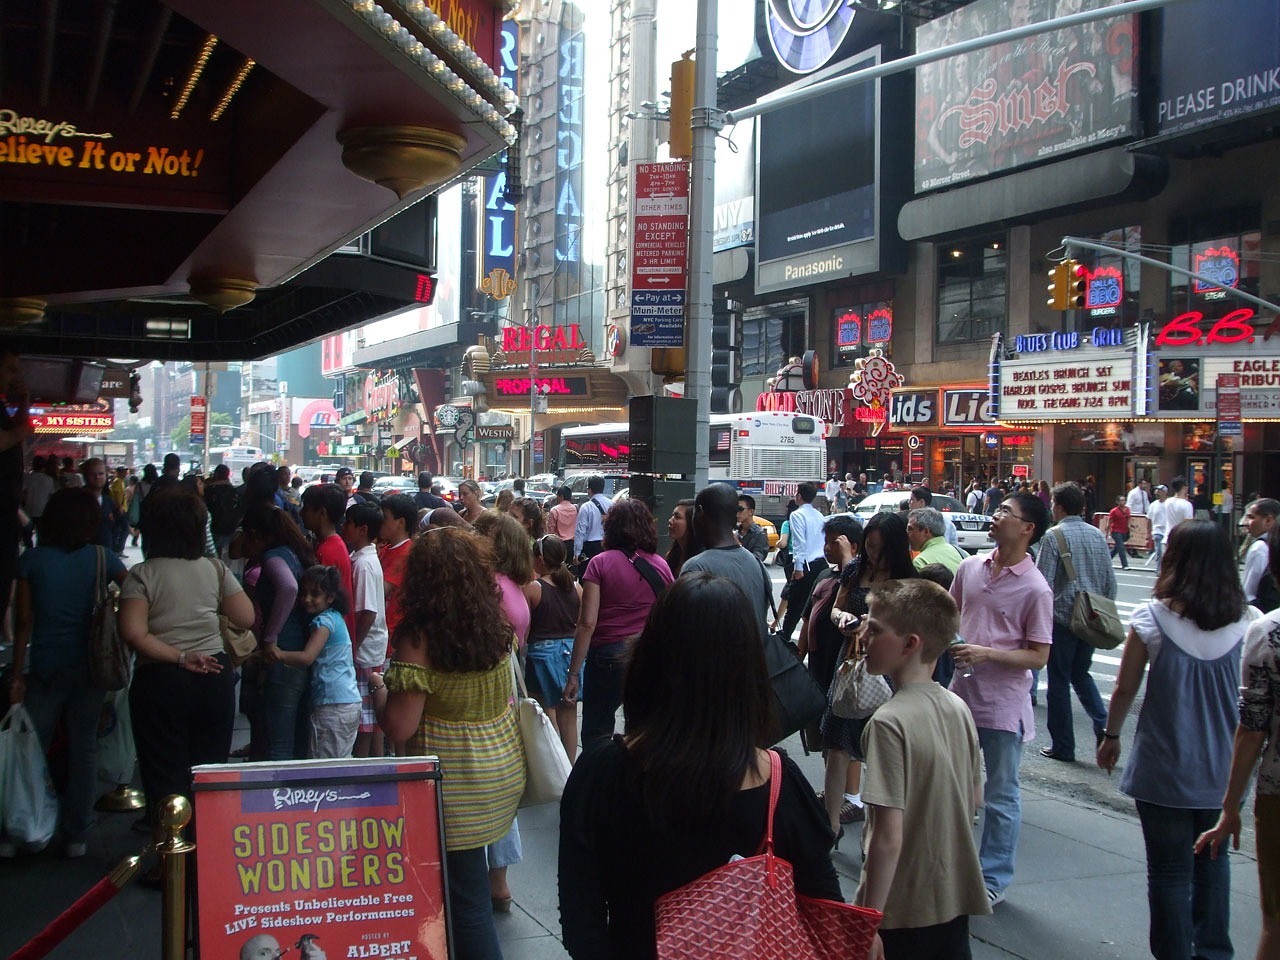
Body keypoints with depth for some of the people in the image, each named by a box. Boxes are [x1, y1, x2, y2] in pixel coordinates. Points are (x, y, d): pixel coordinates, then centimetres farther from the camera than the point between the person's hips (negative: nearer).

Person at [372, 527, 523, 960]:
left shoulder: (419, 639, -20)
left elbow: (400, 729, -19)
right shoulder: (497, 628, -2)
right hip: (503, 773, 6)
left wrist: (378, 687, -1)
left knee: (466, 900, 6)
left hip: (456, 788, -6)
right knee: (472, 890, 21)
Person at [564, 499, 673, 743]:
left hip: (608, 657, -3)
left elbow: (587, 624, -11)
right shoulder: (661, 566, 1)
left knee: (596, 735, 9)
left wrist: (573, 674, -7)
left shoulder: (600, 563, -7)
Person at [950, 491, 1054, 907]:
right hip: (962, 694, 6)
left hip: (1003, 705, -6)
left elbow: (1039, 656, -12)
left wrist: (986, 653, -22)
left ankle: (993, 878, 21)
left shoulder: (1035, 588, -13)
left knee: (1001, 796, 8)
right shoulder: (970, 567, 3)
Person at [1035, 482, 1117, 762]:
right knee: (1081, 673, 22)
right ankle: (1102, 723, 1)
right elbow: (1110, 580, 10)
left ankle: (1063, 747, 10)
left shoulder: (1055, 535, -11)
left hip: (1062, 616, -6)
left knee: (1059, 681, 5)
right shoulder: (1097, 534, 6)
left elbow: (1043, 582, -15)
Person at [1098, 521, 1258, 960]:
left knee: (1170, 872, 9)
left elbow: (1125, 688, -6)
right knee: (1213, 861, 22)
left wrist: (1111, 736, 10)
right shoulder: (1249, 622, -7)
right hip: (1224, 768, 3)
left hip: (1165, 769, -3)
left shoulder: (1152, 618, -15)